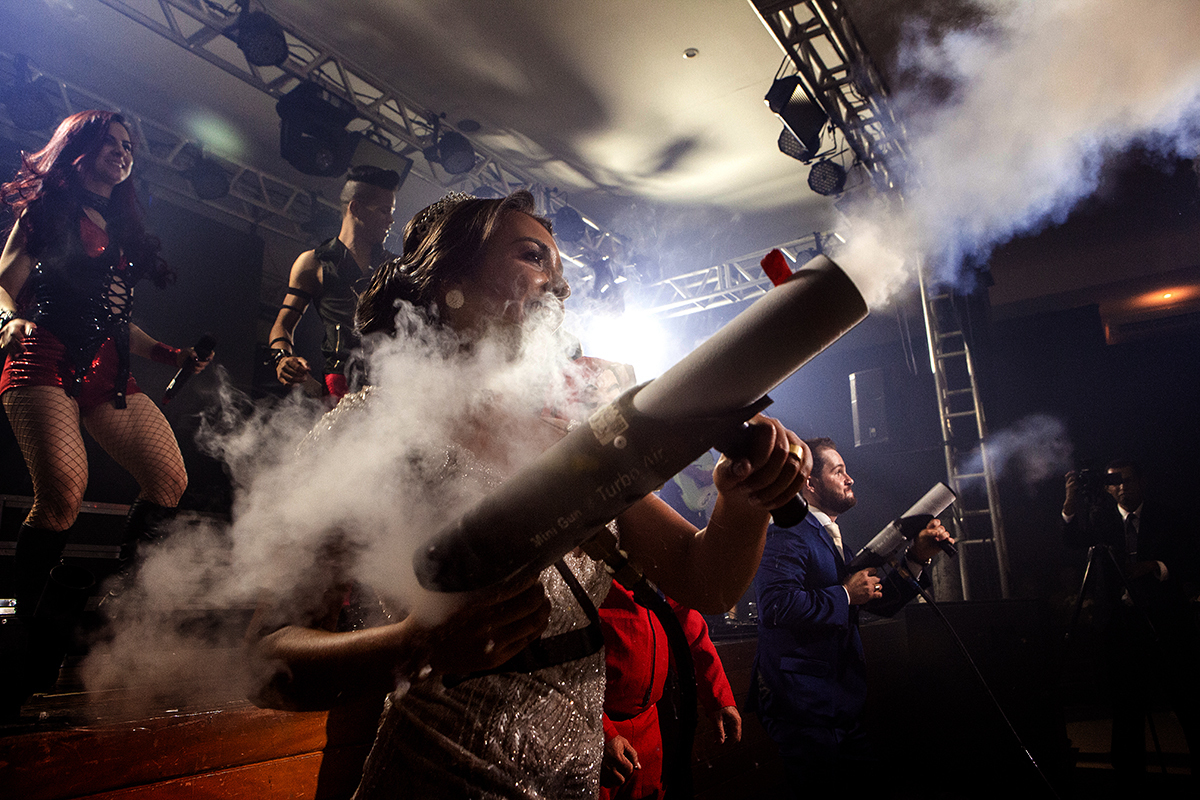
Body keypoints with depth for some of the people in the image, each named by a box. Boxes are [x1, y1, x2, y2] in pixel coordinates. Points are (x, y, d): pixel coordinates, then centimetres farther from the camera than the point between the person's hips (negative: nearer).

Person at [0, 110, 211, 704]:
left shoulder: (125, 229, 26)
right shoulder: (50, 206, 12)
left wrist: (168, 354, 18)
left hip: (109, 370, 6)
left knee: (170, 481, -11)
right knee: (64, 492, -25)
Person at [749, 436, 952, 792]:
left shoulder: (834, 537, 18)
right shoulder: (789, 536, -15)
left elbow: (881, 602, 19)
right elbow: (776, 604, -31)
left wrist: (917, 557, 6)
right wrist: (845, 595, -20)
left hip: (840, 703, 10)